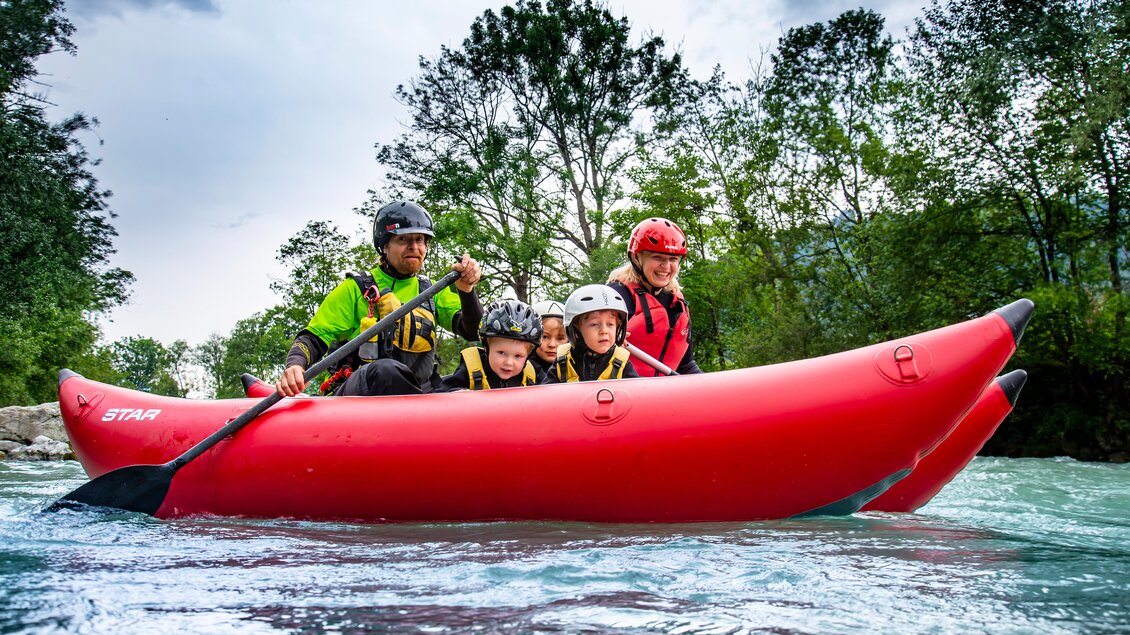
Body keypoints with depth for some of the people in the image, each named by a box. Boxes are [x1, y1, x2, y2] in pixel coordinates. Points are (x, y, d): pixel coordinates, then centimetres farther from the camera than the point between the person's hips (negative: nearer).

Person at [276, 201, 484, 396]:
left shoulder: (432, 291, 19)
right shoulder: (355, 288, 10)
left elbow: (472, 332, 7)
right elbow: (314, 337, 6)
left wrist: (466, 291, -13)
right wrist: (295, 365, -17)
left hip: (416, 392, 3)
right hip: (356, 391, -3)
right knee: (385, 369, -39)